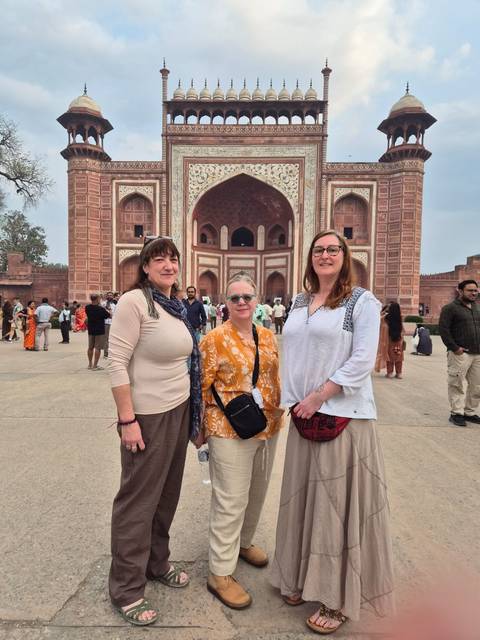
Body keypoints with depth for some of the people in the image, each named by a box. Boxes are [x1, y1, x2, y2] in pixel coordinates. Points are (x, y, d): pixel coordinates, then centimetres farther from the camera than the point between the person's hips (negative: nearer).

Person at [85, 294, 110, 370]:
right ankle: (95, 366, -3)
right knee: (97, 348, -3)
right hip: (99, 330, -7)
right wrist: (106, 309, 8)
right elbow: (109, 315, -10)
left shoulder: (87, 308, -1)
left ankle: (90, 364, 27)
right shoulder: (100, 309, -19)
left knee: (90, 347, 16)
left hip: (91, 330, 7)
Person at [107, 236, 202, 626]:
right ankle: (127, 589, 27)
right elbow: (116, 362, -18)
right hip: (148, 415, -7)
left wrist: (192, 408, 15)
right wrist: (127, 419, -20)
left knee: (167, 492, 19)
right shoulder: (134, 301, -15)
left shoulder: (177, 306, 8)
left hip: (179, 410, 8)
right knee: (139, 499, 7)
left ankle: (157, 562, 41)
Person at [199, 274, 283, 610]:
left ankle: (243, 541, 46)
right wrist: (200, 430, -6)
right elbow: (202, 387, -8)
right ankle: (220, 572, 20)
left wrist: (279, 412, 16)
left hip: (268, 428, 6)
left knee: (257, 493, 21)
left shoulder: (267, 336, 7)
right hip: (230, 430, -6)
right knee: (231, 500, 2)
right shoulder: (215, 339, -11)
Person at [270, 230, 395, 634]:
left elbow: (362, 362, -14)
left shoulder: (362, 302, -6)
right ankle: (303, 577, 36)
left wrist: (318, 397, -16)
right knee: (303, 496, 15)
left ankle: (339, 597, 24)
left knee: (338, 501, 4)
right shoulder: (299, 302, 12)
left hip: (343, 415, -6)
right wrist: (293, 400, 5)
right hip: (303, 414, 6)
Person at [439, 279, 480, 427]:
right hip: (460, 354, -7)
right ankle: (456, 413, 7)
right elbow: (443, 329, -11)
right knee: (457, 385, -2)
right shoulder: (450, 308, -4)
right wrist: (454, 348, -16)